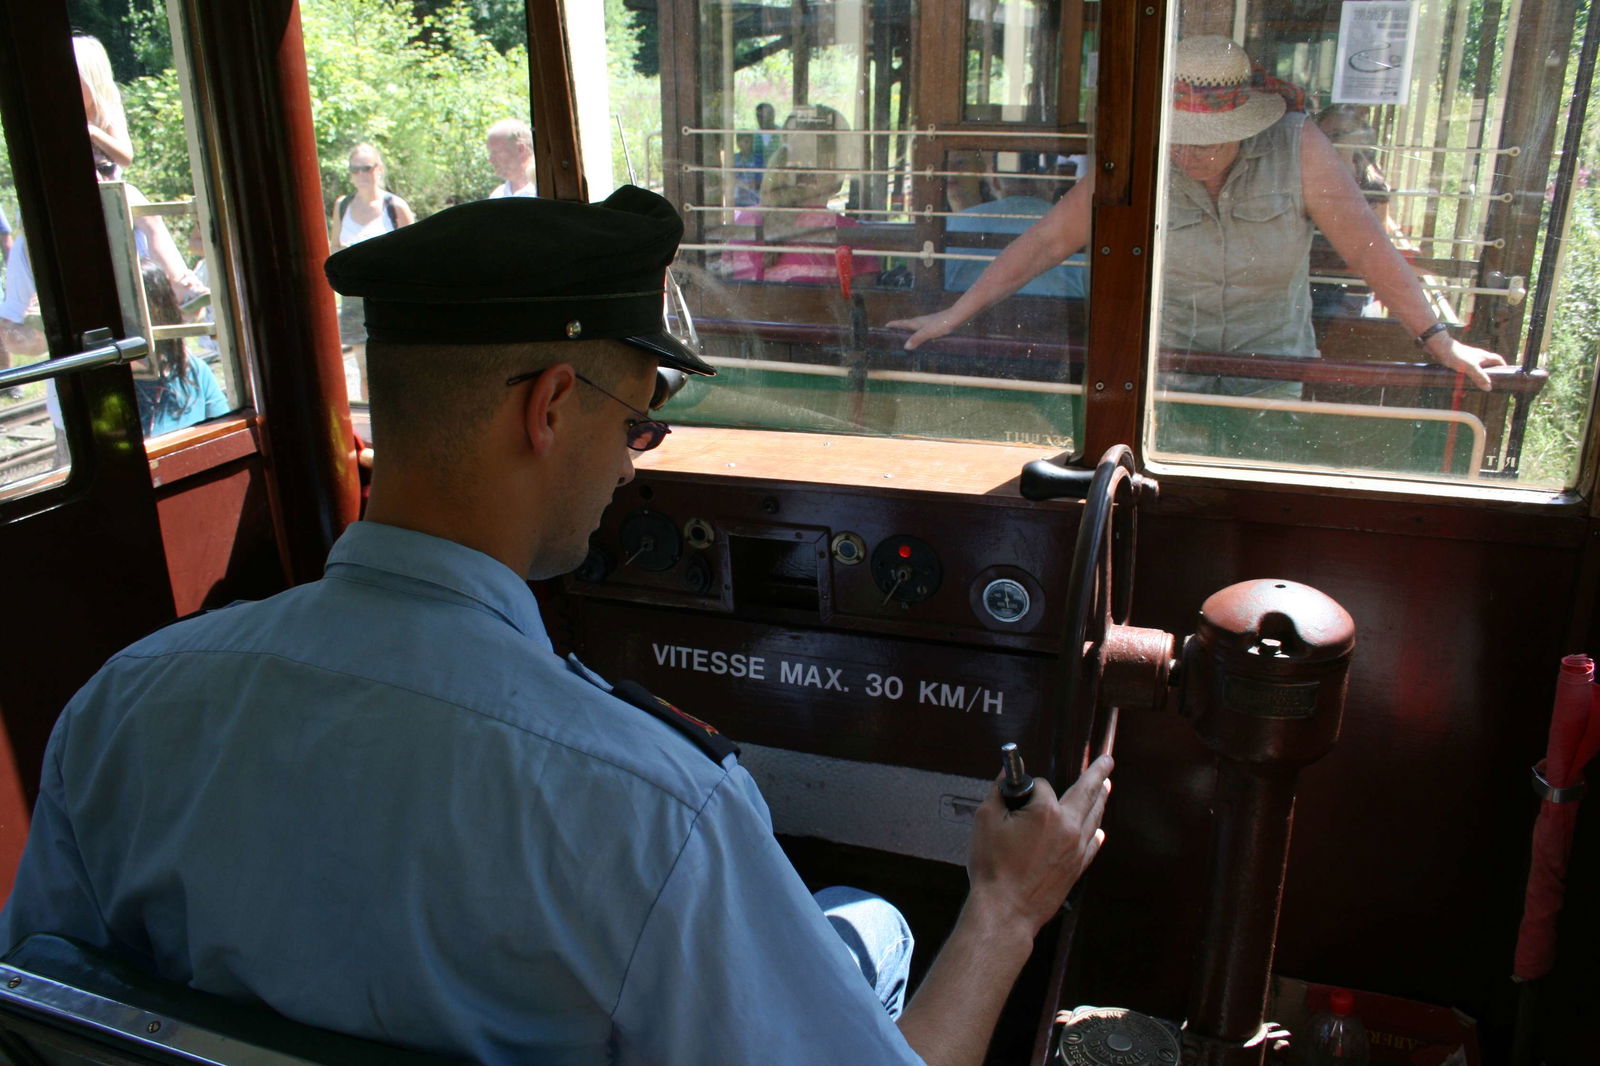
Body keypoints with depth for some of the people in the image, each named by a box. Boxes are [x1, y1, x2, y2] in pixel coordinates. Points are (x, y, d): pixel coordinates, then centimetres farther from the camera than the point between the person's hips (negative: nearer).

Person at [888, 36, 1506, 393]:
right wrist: (953, 316, -9)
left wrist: (1437, 341, -4)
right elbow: (1046, 241, -8)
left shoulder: (1298, 149, -11)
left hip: (1270, 380, 0)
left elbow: (1369, 250, -7)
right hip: (1163, 378, 0)